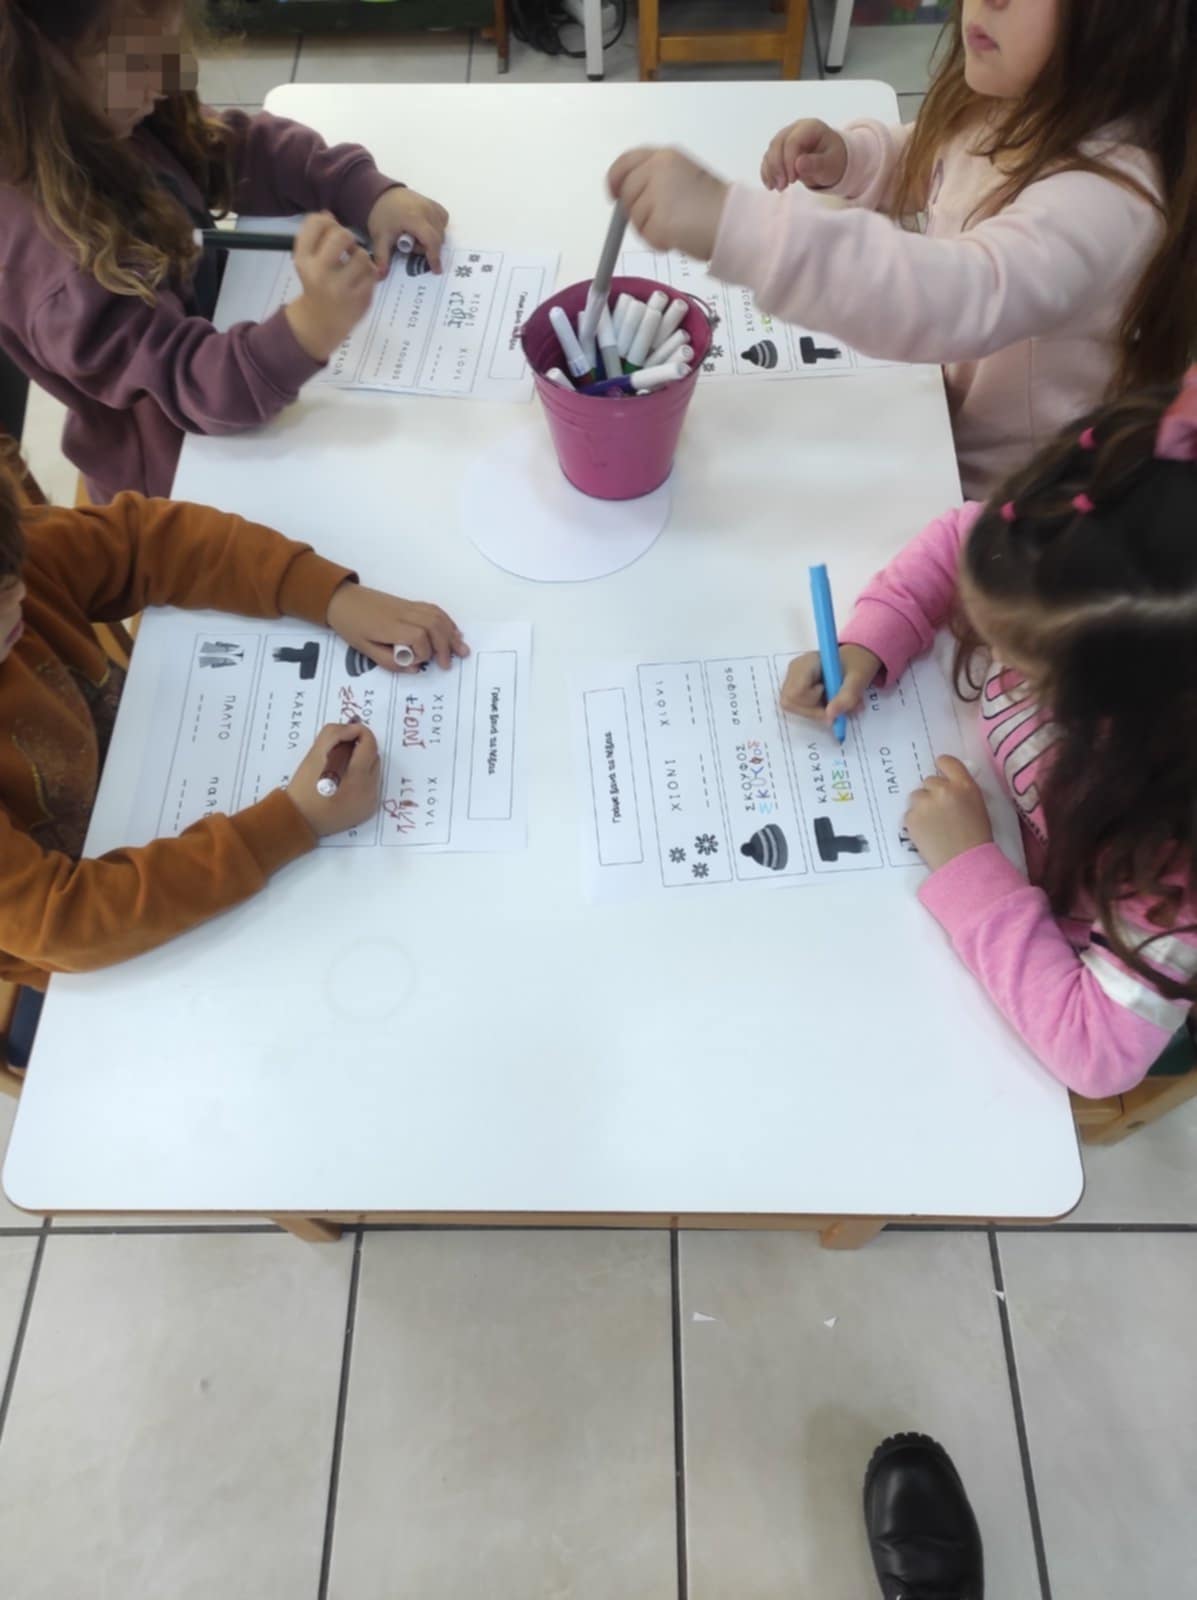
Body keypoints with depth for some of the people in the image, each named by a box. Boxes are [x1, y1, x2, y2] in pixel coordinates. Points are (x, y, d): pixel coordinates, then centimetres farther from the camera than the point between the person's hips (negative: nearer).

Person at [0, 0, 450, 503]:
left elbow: (244, 150, -1)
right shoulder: (40, 241, -34)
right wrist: (309, 328, -54)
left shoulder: (103, 130, -9)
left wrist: (372, 193, -16)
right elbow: (180, 378, -36)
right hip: (185, 470, -7)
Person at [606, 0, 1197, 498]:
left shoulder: (1110, 193, -35)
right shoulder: (1005, 108, -6)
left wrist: (736, 225, -61)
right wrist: (847, 159, -7)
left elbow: (967, 297, -53)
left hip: (988, 498, -7)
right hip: (937, 405, 8)